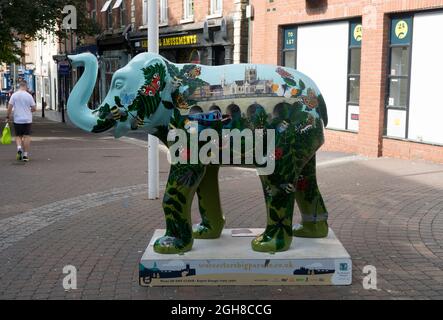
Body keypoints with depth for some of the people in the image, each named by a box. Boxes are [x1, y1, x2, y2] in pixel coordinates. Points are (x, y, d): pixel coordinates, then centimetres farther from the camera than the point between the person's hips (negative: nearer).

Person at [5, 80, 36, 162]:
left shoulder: (14, 95, -3)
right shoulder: (29, 96, -4)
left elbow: (9, 107, -6)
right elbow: (34, 108, -1)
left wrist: (8, 116, 5)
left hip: (17, 120, 1)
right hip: (27, 120, -1)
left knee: (18, 136, 14)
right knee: (27, 136, 3)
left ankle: (19, 148, -11)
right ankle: (25, 154, 2)